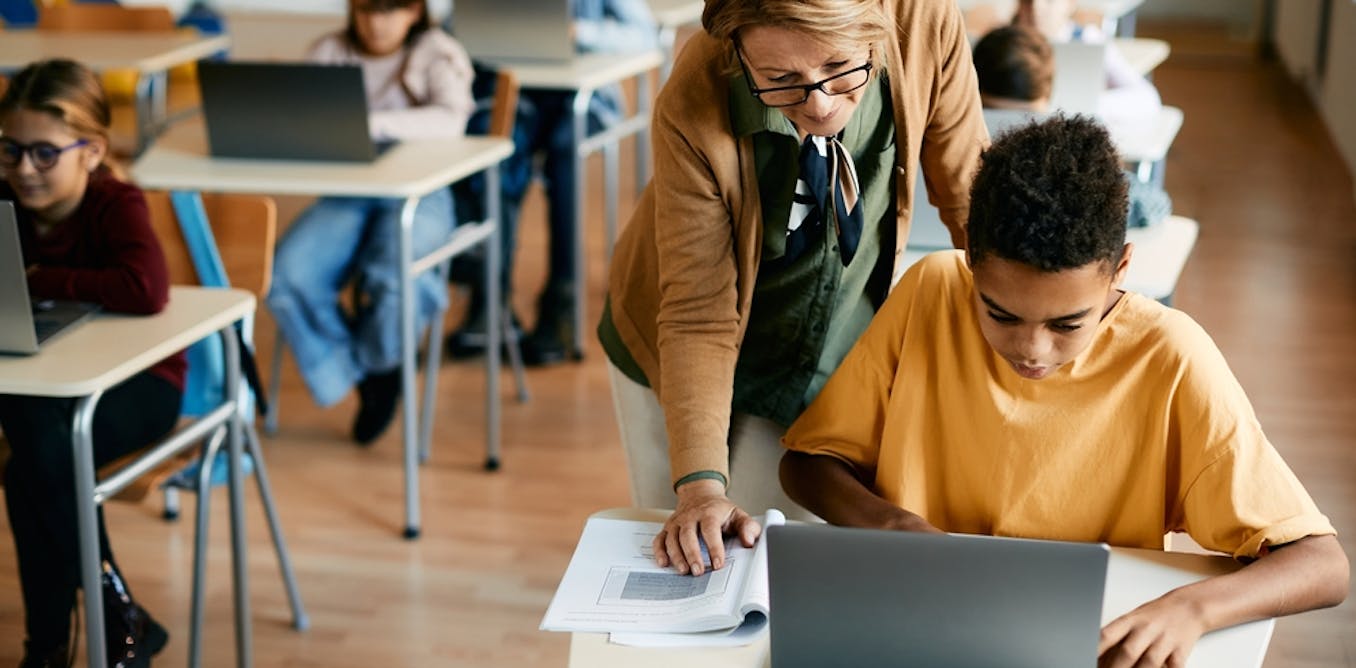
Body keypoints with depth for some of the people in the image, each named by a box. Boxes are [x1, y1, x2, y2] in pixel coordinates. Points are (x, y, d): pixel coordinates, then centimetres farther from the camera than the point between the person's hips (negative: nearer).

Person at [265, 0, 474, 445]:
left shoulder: (438, 53, 1)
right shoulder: (330, 51, 12)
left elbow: (450, 121, -18)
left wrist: (370, 121, -31)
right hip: (345, 193, 3)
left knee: (388, 278, -33)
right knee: (288, 276, -25)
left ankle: (377, 362, 3)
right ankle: (349, 374, 0)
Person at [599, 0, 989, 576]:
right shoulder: (694, 108, -32)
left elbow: (969, 194, -11)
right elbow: (697, 315, -27)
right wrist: (701, 485, -35)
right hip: (671, 358, -1)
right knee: (683, 559, 13)